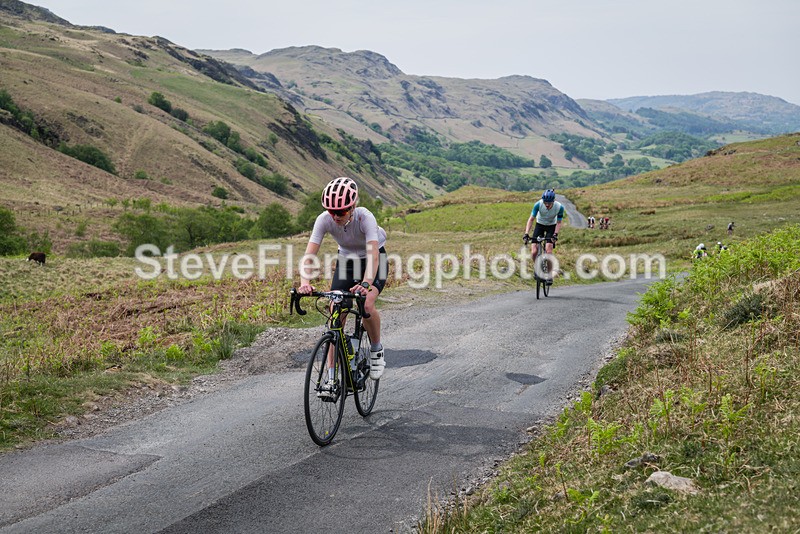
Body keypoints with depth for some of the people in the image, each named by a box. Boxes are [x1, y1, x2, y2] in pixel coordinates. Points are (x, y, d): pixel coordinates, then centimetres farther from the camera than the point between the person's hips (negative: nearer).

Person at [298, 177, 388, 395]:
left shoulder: (365, 217, -33)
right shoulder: (324, 219, -25)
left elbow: (373, 254, -44)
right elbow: (309, 254, -30)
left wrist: (366, 284, -60)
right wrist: (305, 282, -49)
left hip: (373, 262, -3)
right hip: (346, 260, 3)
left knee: (367, 305, -29)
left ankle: (377, 350, 0)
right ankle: (331, 377, -4)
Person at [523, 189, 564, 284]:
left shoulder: (559, 207, -26)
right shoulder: (538, 204, -27)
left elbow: (558, 223, -14)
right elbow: (531, 219, -20)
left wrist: (555, 234, -29)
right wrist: (526, 234, -30)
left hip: (551, 226, -1)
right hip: (540, 224, 1)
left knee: (548, 249, -22)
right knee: (534, 252, -14)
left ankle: (550, 275, -12)